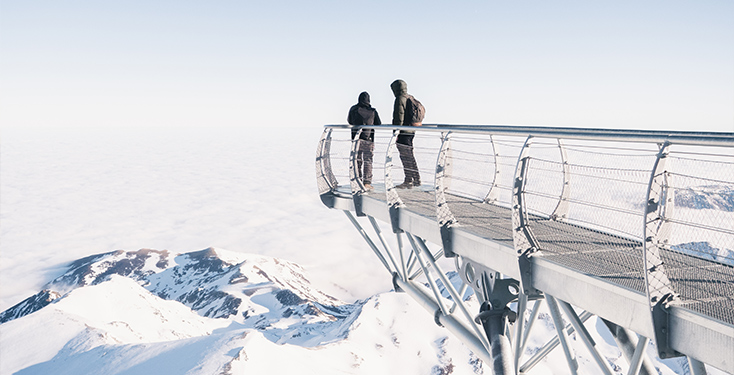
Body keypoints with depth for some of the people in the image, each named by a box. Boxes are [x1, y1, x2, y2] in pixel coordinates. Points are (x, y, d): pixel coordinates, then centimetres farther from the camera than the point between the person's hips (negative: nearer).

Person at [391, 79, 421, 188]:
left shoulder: (400, 99, -12)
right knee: (410, 156, 16)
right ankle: (416, 179, 21)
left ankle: (408, 181, -4)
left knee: (406, 157, -6)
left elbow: (399, 117, -18)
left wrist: (396, 132, -18)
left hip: (403, 133, -9)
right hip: (410, 131, 9)